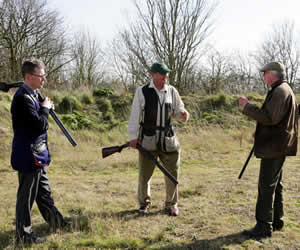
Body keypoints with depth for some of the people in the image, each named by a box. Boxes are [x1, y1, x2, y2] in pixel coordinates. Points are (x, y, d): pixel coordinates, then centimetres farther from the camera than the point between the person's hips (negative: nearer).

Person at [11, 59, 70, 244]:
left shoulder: (31, 95, 11)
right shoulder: (23, 97, -21)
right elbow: (40, 125, -25)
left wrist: (45, 108, 4)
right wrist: (45, 108, -10)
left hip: (36, 156, 10)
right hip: (28, 157, -10)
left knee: (44, 192, 22)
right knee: (27, 196, 2)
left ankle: (56, 222, 37)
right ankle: (23, 235, 15)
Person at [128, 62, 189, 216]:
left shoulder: (172, 91, 8)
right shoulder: (142, 91, -2)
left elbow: (178, 109, 17)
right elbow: (135, 114, -2)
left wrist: (183, 114, -8)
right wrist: (133, 136, -4)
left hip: (168, 139, 3)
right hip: (148, 138, -3)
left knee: (172, 172, 5)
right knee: (145, 173, 6)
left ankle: (171, 204, 22)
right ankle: (144, 203, 26)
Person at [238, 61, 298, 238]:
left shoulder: (280, 92, -17)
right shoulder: (285, 90, 17)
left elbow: (270, 118, -26)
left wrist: (248, 106, -20)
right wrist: (260, 132, 18)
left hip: (274, 147, -11)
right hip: (277, 146, 11)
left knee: (266, 186, -7)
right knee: (275, 185, 17)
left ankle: (264, 227, -2)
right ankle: (277, 221, 27)